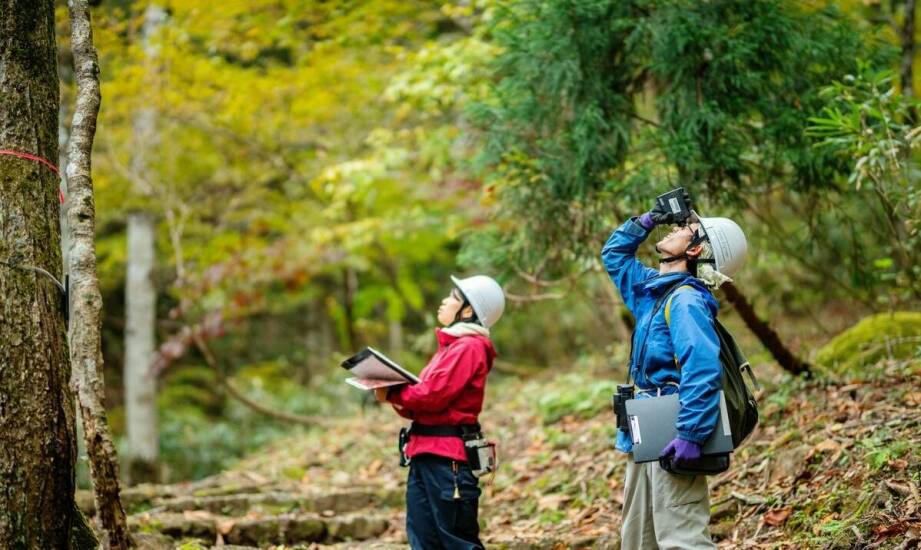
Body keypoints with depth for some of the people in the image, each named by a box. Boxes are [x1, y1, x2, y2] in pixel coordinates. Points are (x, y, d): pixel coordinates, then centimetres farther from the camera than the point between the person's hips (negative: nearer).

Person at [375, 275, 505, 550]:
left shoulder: (469, 347, -10)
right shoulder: (451, 346, 21)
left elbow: (434, 394, -18)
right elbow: (426, 398, 15)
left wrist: (392, 394, -7)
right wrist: (398, 399, -3)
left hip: (447, 457, -10)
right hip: (425, 452, 10)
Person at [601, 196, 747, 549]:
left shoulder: (686, 301, -14)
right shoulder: (652, 291, 13)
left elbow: (703, 370, -26)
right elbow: (614, 253, 31)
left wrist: (691, 435, -31)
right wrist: (645, 221, 15)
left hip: (672, 441, -10)